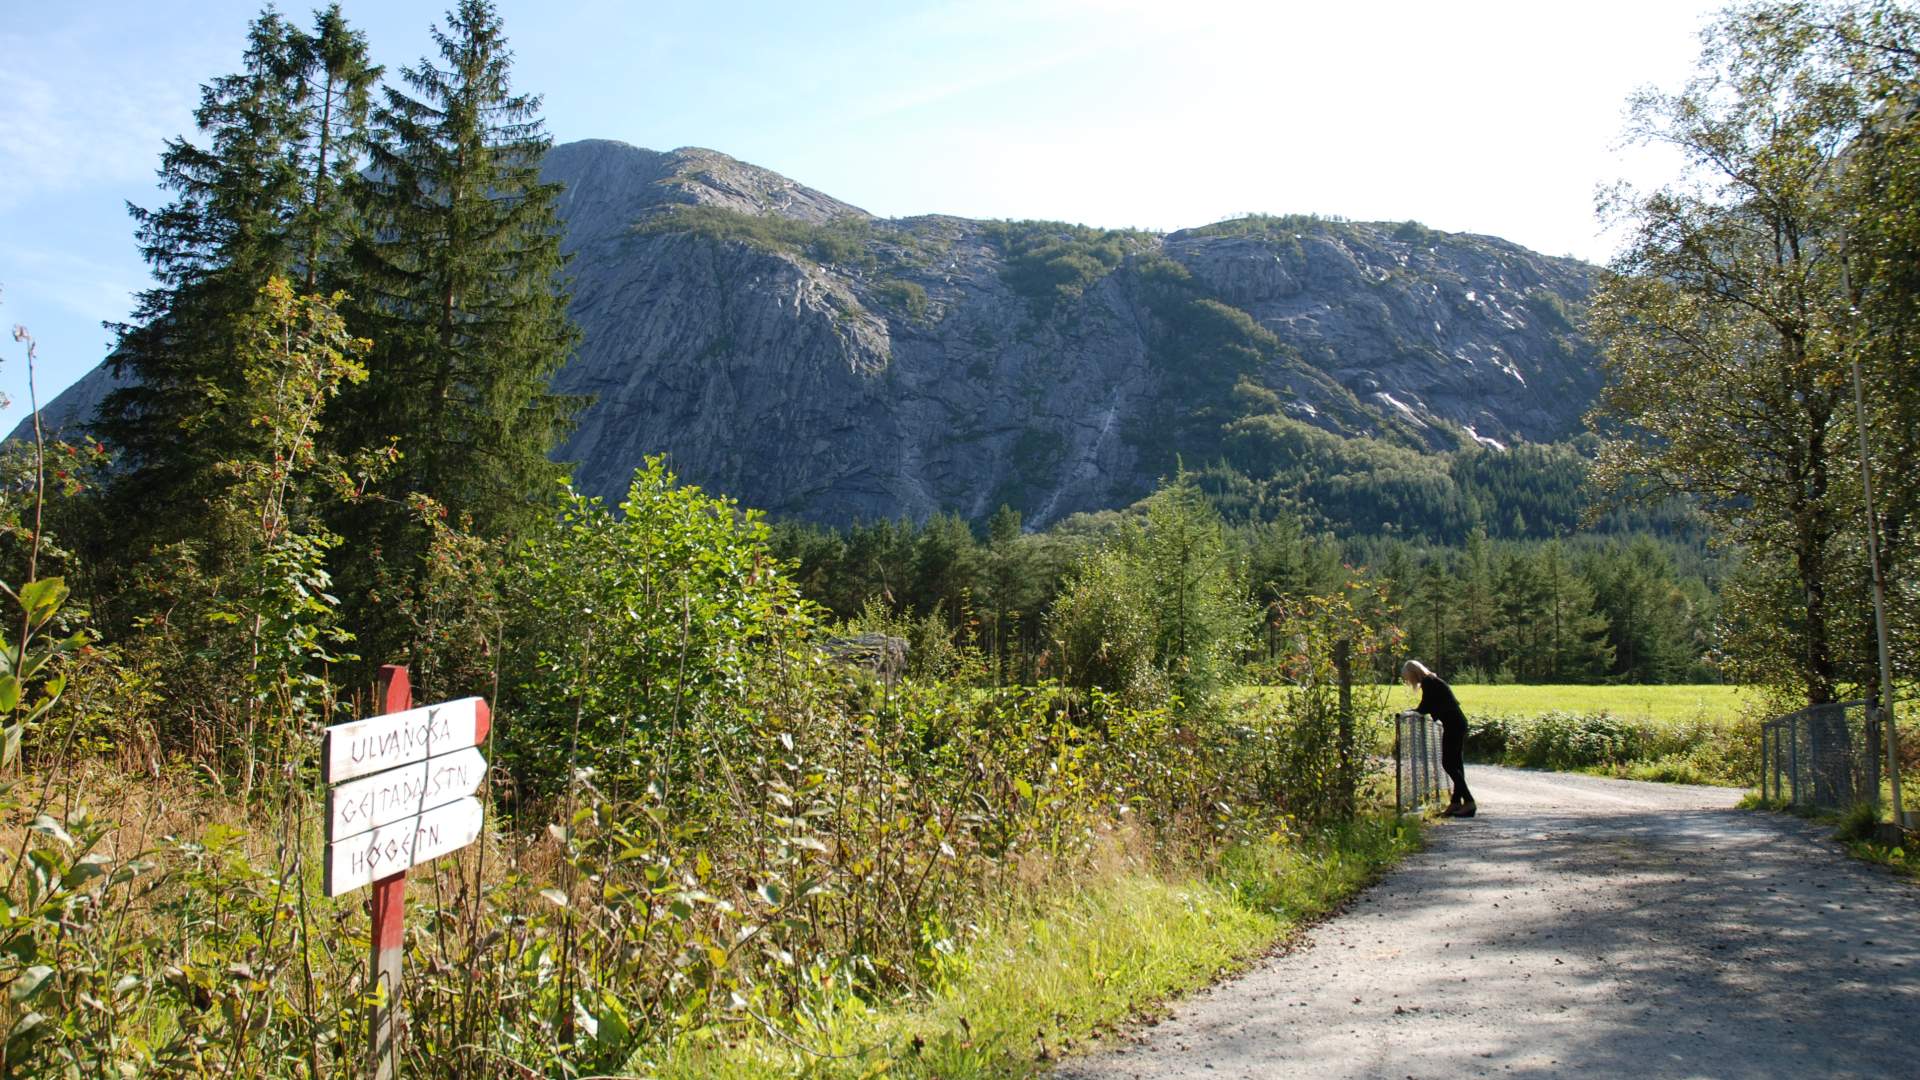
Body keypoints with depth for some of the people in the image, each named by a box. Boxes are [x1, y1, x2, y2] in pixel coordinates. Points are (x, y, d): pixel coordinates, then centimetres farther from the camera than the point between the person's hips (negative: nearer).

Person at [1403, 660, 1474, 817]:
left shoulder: (1428, 683, -11)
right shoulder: (1433, 680, 18)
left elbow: (1425, 708, -11)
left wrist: (1413, 710, 6)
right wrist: (1417, 710, 18)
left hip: (1453, 724, -10)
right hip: (1457, 723, 10)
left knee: (1449, 764, -8)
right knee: (1455, 763, 10)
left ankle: (1469, 802, -11)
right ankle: (1456, 802, 13)